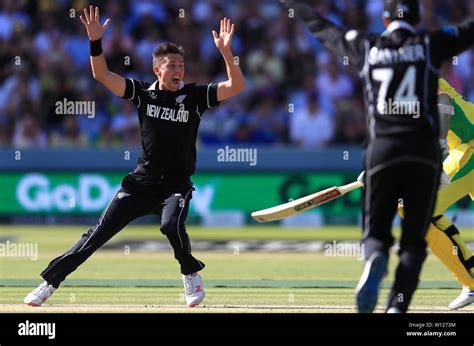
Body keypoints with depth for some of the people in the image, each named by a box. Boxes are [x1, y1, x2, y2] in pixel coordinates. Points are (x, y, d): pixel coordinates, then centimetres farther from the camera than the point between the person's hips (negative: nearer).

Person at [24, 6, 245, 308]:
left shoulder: (195, 96, -4)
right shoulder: (143, 93, 0)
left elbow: (237, 86, -12)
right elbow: (102, 75, -4)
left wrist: (226, 52, -27)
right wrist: (96, 42, -19)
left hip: (177, 184, -2)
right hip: (142, 181, 2)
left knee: (172, 225, -31)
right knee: (99, 233, -1)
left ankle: (192, 274, -3)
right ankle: (50, 282, 7)